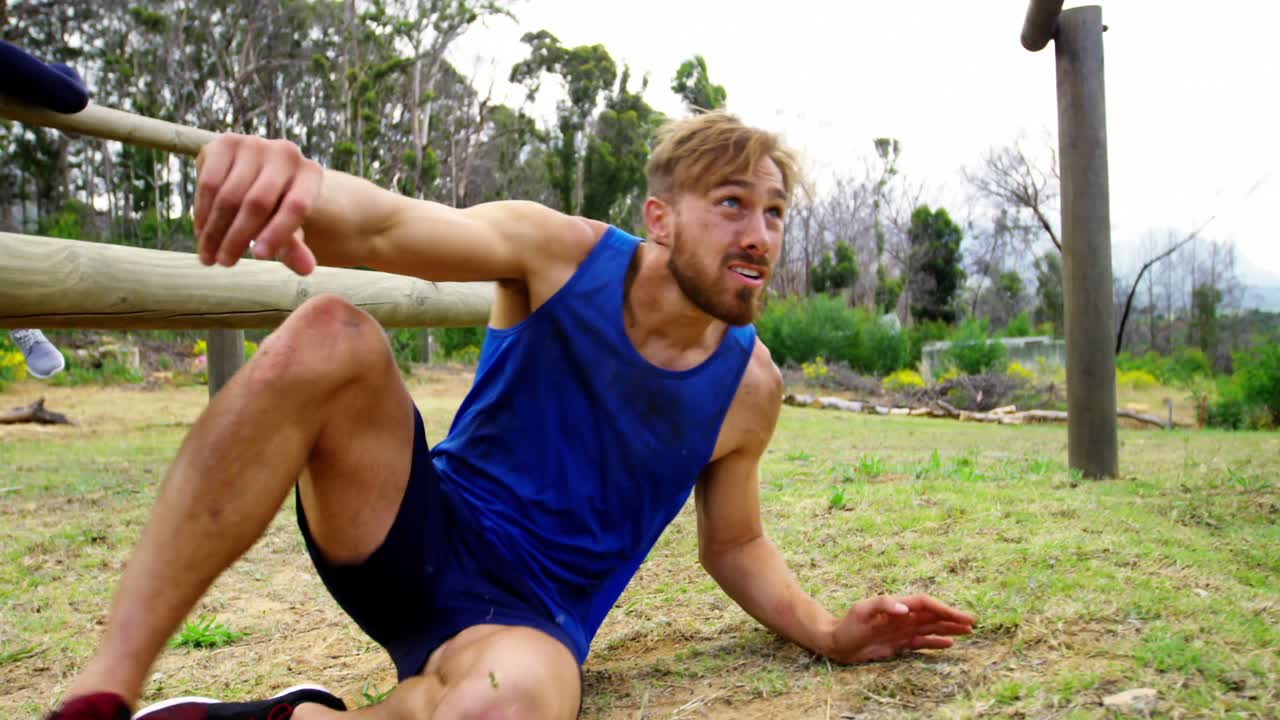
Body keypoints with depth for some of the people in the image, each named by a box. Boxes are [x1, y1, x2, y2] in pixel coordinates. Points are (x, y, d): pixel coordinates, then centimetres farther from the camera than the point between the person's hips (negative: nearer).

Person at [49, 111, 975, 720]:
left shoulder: (749, 385, -2)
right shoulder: (562, 254, -8)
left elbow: (733, 542, 12)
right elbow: (386, 225, -24)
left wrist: (828, 632, -5)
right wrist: (299, 183, -47)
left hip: (526, 616, 0)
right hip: (418, 543, 1)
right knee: (329, 336, -30)